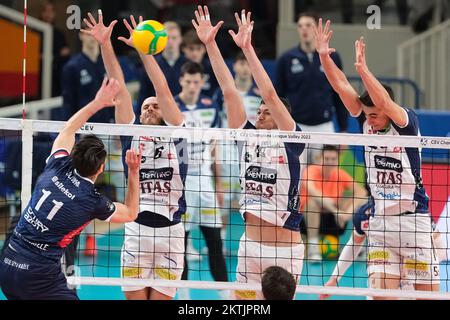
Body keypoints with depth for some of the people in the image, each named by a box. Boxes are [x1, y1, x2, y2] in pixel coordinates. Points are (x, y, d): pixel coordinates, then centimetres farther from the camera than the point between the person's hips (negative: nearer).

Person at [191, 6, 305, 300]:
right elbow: (229, 91, 2)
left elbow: (270, 95, -17)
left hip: (286, 250, -5)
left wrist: (247, 47, -20)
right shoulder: (248, 138, 7)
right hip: (250, 245, 5)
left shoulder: (290, 142, -6)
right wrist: (210, 43, -1)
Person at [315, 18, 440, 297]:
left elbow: (385, 103, -29)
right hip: (381, 222, 5)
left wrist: (363, 68, -37)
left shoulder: (407, 122, -10)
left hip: (413, 219, -5)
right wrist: (324, 55, -14)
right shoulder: (366, 121, 4)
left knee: (428, 292, -1)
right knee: (381, 292, -4)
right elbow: (342, 87, -2)